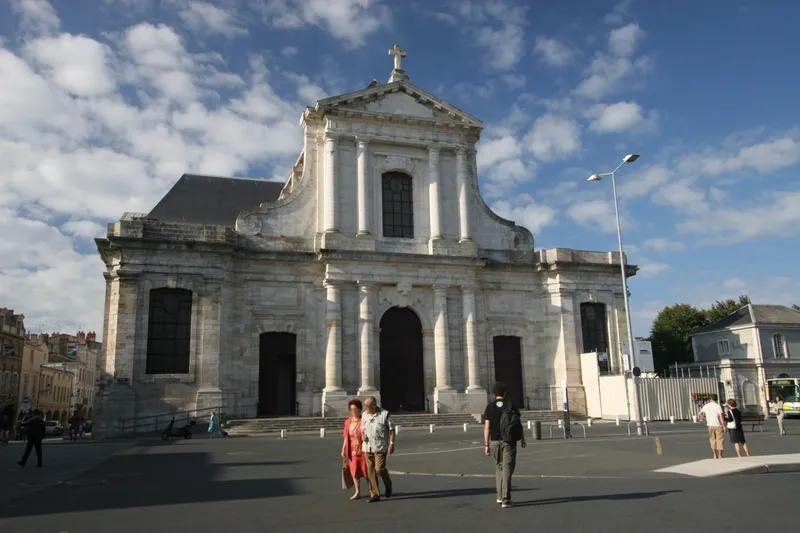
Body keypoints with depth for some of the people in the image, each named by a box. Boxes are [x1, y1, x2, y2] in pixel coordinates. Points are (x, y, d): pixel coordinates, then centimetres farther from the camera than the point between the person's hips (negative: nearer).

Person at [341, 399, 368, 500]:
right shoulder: (348, 422, 5)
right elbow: (346, 437, 9)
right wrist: (343, 450, 6)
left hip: (363, 450, -5)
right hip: (353, 451, 5)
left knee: (366, 471, 5)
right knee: (354, 471, 8)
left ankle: (371, 490, 21)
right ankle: (358, 492, 20)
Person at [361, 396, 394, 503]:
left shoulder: (385, 414, -6)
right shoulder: (364, 415, 9)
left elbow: (391, 430, -4)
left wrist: (392, 443, -11)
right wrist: (362, 434, -1)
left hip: (380, 447, -5)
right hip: (367, 447, 5)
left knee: (379, 468, -11)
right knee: (370, 471, 4)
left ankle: (388, 484, 19)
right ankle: (374, 495, 13)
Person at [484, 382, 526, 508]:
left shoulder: (490, 407, -1)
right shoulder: (511, 405, -3)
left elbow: (487, 427, -4)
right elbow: (518, 424, 0)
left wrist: (486, 445, 0)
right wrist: (522, 439, 12)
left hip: (495, 441, 2)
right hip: (509, 441, -2)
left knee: (499, 467, 19)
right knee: (507, 469, 0)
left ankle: (500, 496, 22)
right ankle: (505, 499, -5)